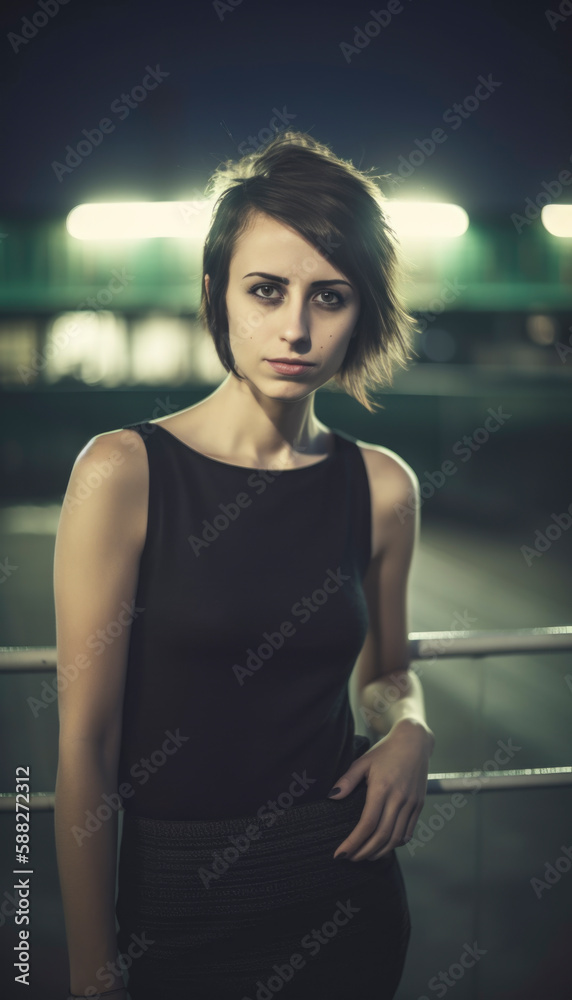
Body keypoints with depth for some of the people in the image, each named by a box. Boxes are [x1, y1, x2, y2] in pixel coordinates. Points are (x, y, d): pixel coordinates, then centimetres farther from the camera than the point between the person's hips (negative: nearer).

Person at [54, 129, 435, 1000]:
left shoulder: (382, 486, -4)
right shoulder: (124, 472, -15)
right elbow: (87, 743, -12)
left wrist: (409, 729, -8)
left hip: (347, 895, 3)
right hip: (177, 903, -3)